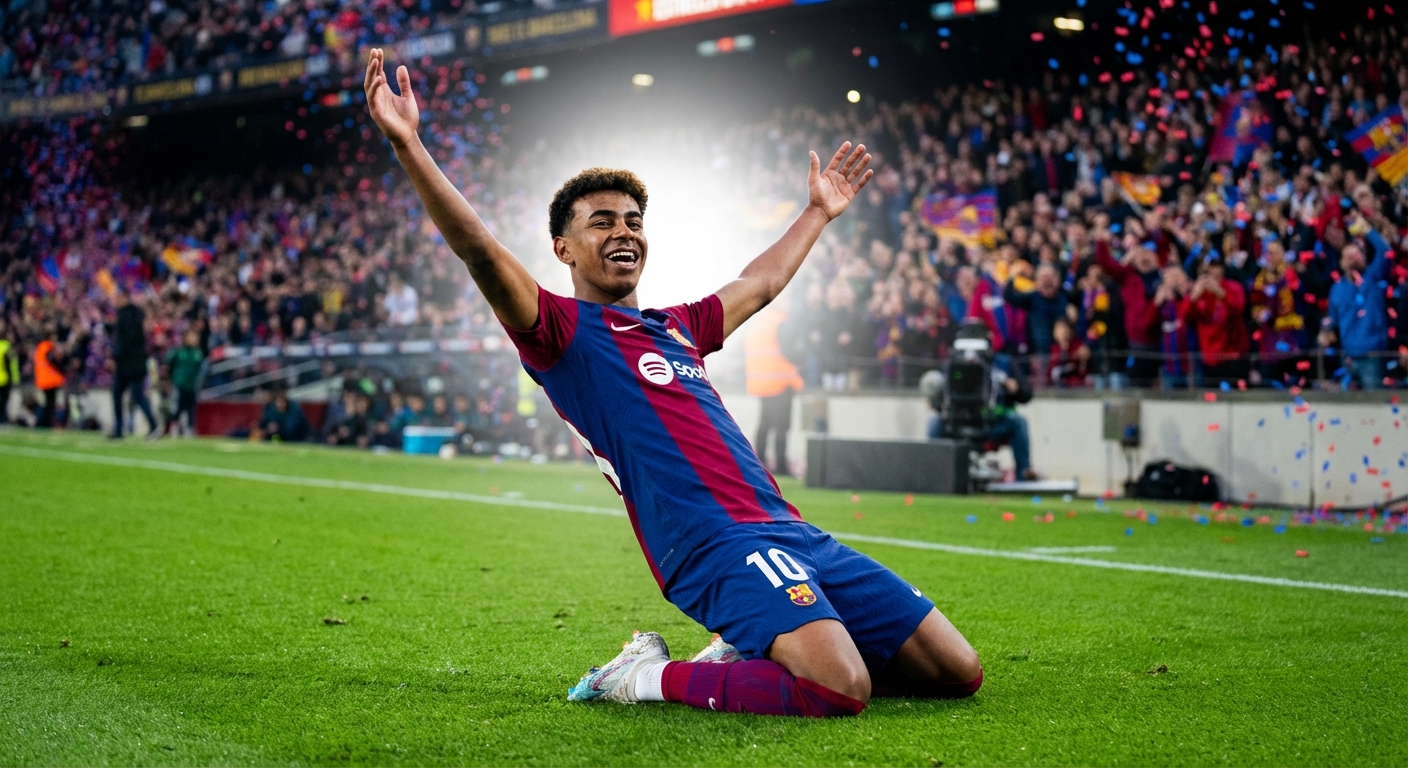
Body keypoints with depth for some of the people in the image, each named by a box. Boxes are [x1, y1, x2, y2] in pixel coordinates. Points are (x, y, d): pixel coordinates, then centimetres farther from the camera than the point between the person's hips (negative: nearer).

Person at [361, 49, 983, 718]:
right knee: (840, 691, -31)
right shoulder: (564, 331, 3)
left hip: (792, 533, 8)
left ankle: (749, 653, 15)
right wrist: (408, 144, -24)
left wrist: (818, 211, 54)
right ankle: (648, 677, -7)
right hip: (718, 541, -8)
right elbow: (480, 252, -12)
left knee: (957, 674, 4)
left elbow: (761, 283, 45)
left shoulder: (677, 327, 25)